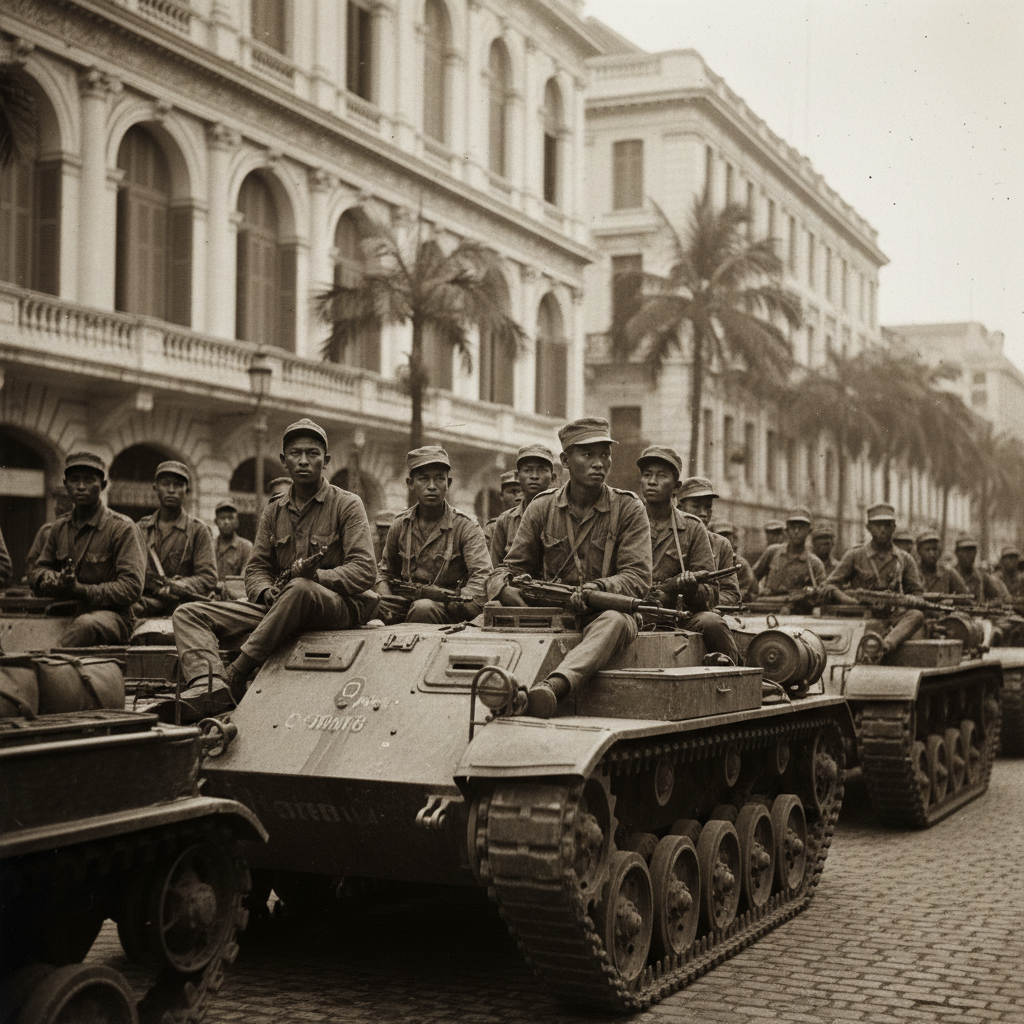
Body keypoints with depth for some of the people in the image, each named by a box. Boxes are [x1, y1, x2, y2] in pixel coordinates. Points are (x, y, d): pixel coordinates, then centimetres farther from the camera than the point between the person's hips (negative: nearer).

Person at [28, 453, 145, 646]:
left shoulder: (121, 527, -4)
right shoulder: (60, 526, 15)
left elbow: (132, 587, -10)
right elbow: (36, 574, 20)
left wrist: (82, 591, -19)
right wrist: (58, 581, -6)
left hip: (112, 616, -6)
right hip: (66, 615, 6)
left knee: (85, 624, -40)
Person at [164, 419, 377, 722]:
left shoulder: (346, 505, 2)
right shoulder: (274, 510, 17)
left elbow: (364, 571, -8)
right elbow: (255, 568, 15)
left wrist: (317, 576, -25)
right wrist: (267, 592, -9)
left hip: (336, 607, -5)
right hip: (277, 608, 5)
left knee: (300, 589, -42)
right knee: (188, 614, -10)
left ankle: (233, 679, -34)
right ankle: (210, 687, -40)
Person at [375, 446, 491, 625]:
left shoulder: (467, 527, -4)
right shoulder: (400, 526, 10)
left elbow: (481, 576, -16)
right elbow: (384, 571, 24)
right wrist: (386, 599, 1)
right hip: (406, 606, 3)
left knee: (423, 608, -38)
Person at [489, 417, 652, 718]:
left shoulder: (629, 508, 1)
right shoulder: (542, 507, 8)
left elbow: (639, 577, -7)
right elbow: (511, 566, 11)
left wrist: (599, 588, -29)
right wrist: (503, 587, -15)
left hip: (605, 612, -3)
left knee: (614, 621, -40)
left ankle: (554, 686, -64)